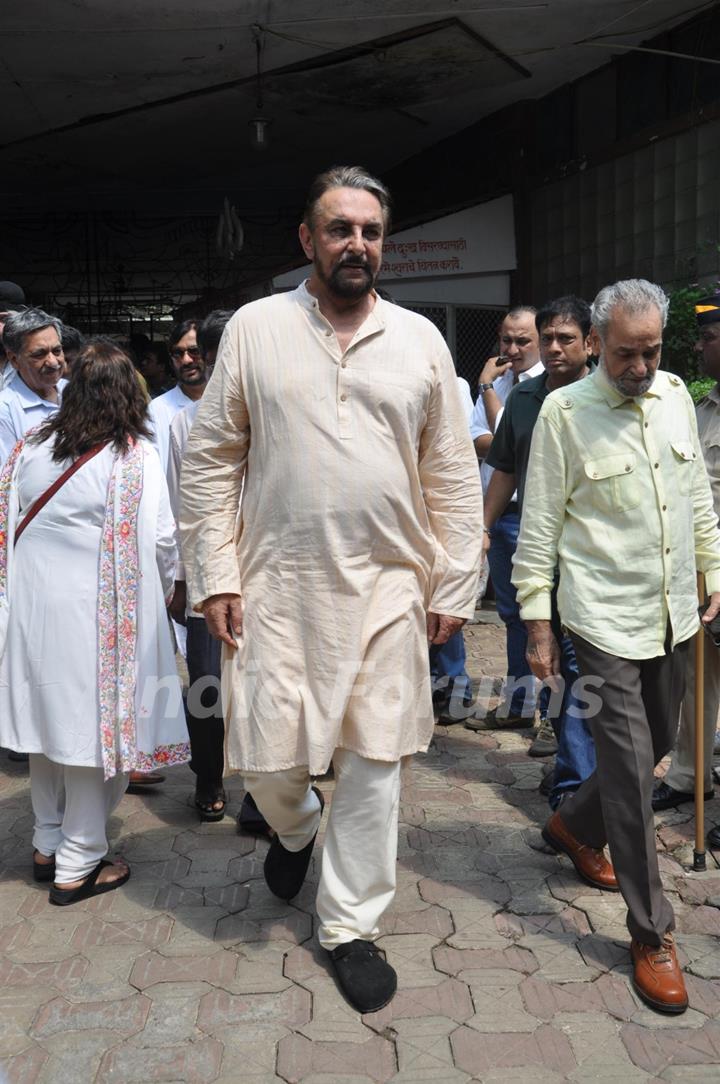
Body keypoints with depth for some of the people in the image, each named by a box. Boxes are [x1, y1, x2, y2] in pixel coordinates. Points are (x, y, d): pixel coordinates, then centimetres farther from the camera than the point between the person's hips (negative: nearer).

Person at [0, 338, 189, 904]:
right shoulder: (135, 455, -10)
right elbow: (159, 539, -12)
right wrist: (164, 589, 6)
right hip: (95, 613, -5)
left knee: (48, 717, 18)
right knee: (94, 723, 5)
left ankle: (48, 845, 31)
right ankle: (77, 865, 13)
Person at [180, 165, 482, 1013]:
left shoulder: (420, 339, 5)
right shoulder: (254, 329, 2)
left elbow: (453, 476, 6)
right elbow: (210, 460, 2)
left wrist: (454, 586, 3)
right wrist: (214, 578, -4)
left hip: (388, 589, 1)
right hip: (277, 587, -1)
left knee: (373, 766, 6)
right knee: (267, 759, 4)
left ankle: (350, 927, 25)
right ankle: (295, 826, 41)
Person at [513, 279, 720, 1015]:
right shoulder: (564, 410, -10)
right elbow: (540, 525, -8)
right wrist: (537, 626, -9)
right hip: (605, 619, -6)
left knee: (653, 749, 18)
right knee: (630, 767, -2)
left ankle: (574, 825, 45)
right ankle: (650, 933, 11)